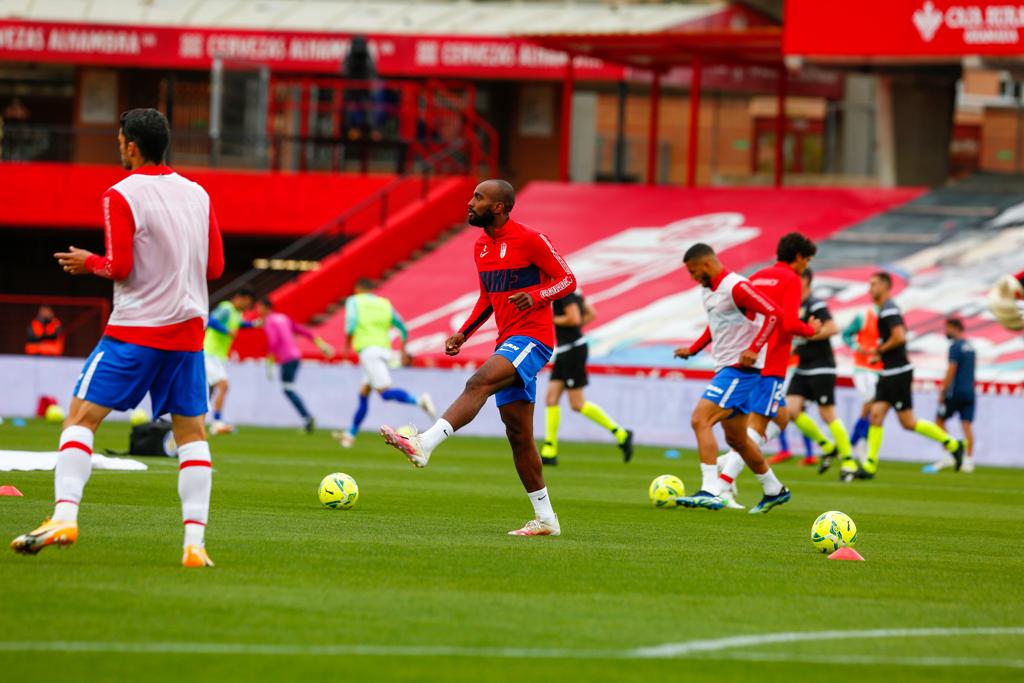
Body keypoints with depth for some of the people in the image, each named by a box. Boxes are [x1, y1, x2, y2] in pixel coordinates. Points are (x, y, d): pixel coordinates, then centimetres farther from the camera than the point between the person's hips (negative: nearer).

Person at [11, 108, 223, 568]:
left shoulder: (121, 196, -8)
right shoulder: (198, 195, 9)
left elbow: (120, 268, -13)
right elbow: (215, 267, 11)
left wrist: (88, 263, 5)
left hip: (134, 331, -5)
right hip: (188, 331, 5)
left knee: (81, 417, 0)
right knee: (191, 432, 8)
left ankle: (65, 516, -16)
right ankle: (195, 542, -2)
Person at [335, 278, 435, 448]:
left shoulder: (354, 301, 7)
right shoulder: (385, 304, 21)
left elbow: (351, 324, -10)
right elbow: (403, 329, 22)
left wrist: (347, 345, 3)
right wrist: (404, 351, 33)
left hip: (368, 350, -7)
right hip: (385, 349, 7)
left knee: (385, 392, -19)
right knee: (363, 394, 18)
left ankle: (419, 401, -43)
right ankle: (351, 434, 23)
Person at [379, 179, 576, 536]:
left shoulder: (530, 240, -10)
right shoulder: (481, 246, 14)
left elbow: (567, 280, -8)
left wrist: (535, 296, -26)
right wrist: (463, 333, 12)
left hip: (532, 338, -9)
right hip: (508, 342, 9)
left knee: (478, 383, -30)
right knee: (518, 435, 6)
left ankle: (424, 444, -45)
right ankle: (545, 519, 11)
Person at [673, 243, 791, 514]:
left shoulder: (736, 287, -17)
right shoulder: (708, 290, 13)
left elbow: (773, 313, -25)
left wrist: (754, 349, -31)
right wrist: (693, 349, 21)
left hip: (741, 368, -10)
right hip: (726, 369, 10)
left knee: (700, 420, -20)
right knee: (736, 438, 17)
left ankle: (710, 492, -25)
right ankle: (774, 490, 31)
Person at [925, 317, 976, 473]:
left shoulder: (955, 346, -10)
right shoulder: (970, 346, 14)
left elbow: (951, 370, -16)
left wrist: (943, 392, -12)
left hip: (956, 391, -7)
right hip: (969, 392, 7)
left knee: (940, 420, 5)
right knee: (967, 424, 2)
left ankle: (948, 456, -1)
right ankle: (968, 461, -4)